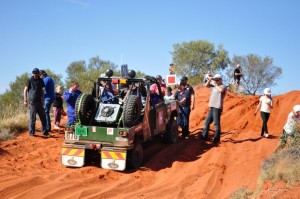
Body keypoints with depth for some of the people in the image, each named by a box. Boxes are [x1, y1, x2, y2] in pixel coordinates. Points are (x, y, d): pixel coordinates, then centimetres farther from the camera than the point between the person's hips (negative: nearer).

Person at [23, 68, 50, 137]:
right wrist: (25, 100, -7)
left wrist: (42, 100, 17)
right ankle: (32, 132, 7)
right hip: (32, 102, -5)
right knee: (32, 118, -2)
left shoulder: (40, 80, 11)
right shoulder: (30, 80, -2)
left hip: (39, 102, 5)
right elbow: (25, 90, -2)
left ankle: (44, 132, 13)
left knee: (43, 117, 5)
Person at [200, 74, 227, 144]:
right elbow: (206, 85, 17)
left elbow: (221, 90, -27)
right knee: (207, 122, 13)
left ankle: (216, 139, -1)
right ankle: (204, 136, 23)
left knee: (216, 123, -6)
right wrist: (209, 80, 0)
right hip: (211, 107, 8)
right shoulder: (213, 85, 15)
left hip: (217, 107, -8)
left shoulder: (223, 86, -6)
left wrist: (215, 84, -16)